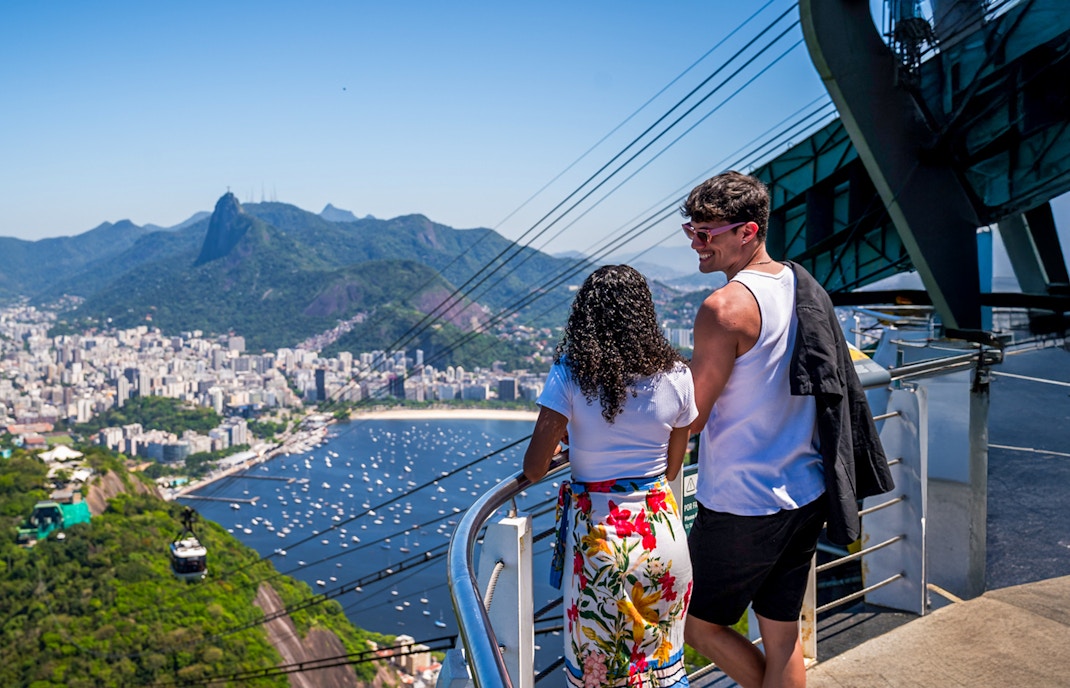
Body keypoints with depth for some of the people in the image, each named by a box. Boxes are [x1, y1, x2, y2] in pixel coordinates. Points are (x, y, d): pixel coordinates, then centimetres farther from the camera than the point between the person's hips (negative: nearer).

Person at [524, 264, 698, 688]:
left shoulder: (569, 373, -13)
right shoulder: (676, 376, -4)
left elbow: (533, 470, -10)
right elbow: (672, 468, 6)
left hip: (597, 537, -2)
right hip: (663, 531, 3)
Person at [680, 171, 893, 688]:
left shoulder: (725, 307, -20)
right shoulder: (805, 287, 5)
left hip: (743, 507, -8)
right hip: (806, 499, 8)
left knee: (695, 625, 13)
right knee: (782, 636, 17)